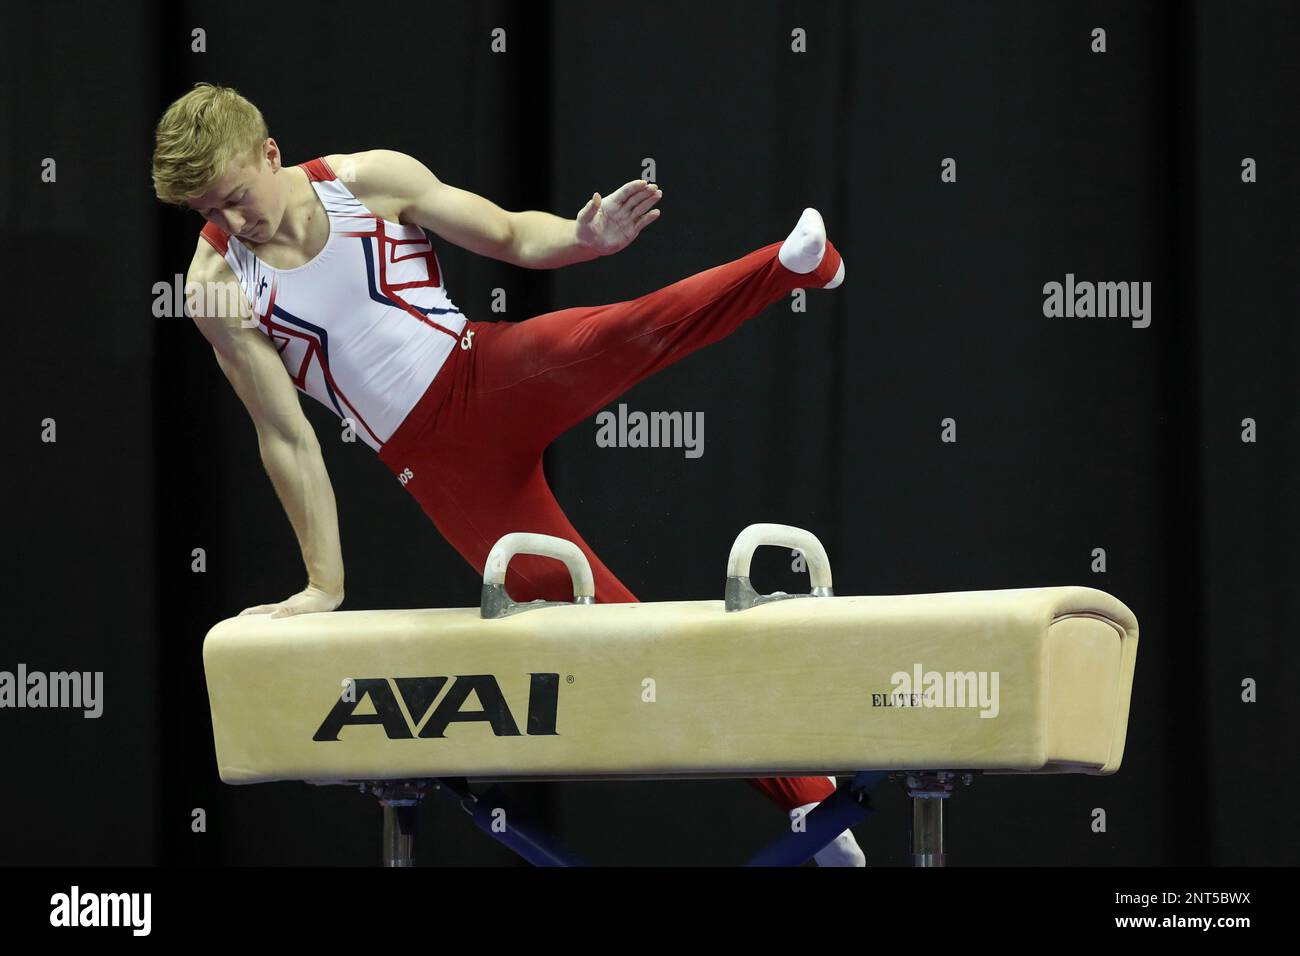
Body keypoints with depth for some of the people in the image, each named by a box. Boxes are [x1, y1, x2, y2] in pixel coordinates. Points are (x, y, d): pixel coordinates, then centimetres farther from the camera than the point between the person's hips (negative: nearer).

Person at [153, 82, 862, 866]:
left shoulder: (371, 180, -4)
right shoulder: (217, 287, -8)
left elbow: (511, 237, 3)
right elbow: (286, 438, -5)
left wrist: (584, 240, -19)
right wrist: (325, 583, -4)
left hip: (496, 372, 1)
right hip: (435, 462, -1)